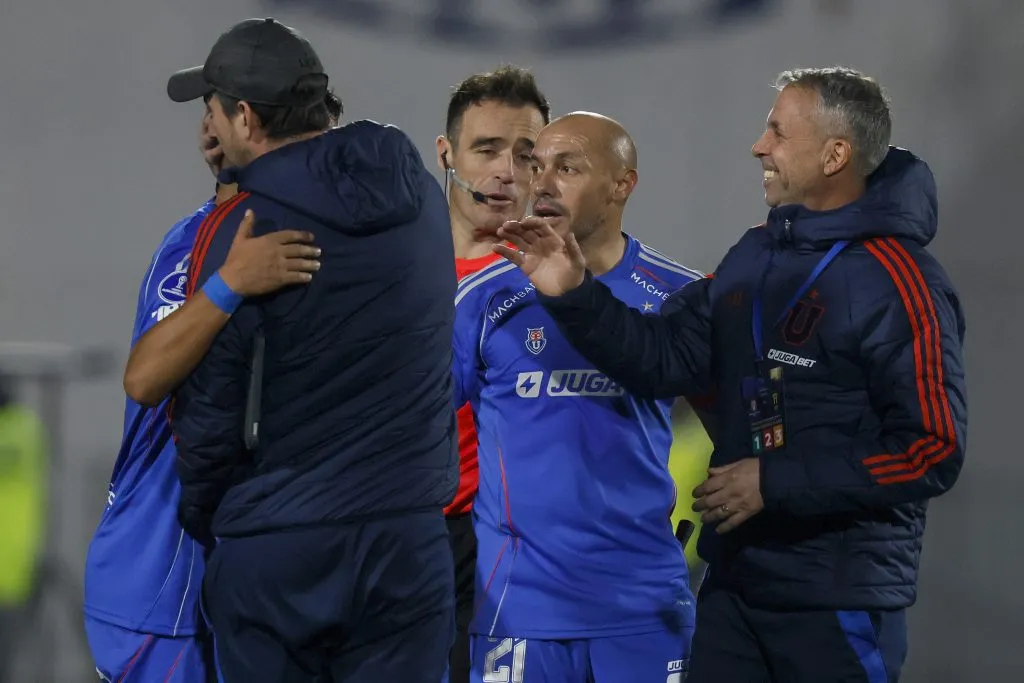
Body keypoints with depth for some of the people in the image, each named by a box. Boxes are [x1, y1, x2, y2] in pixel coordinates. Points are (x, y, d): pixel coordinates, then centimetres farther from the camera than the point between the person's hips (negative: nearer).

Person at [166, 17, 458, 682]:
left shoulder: (236, 231, -11)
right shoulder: (421, 196, 5)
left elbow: (209, 412, -7)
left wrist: (202, 517, 10)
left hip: (273, 552, -4)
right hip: (409, 539, 4)